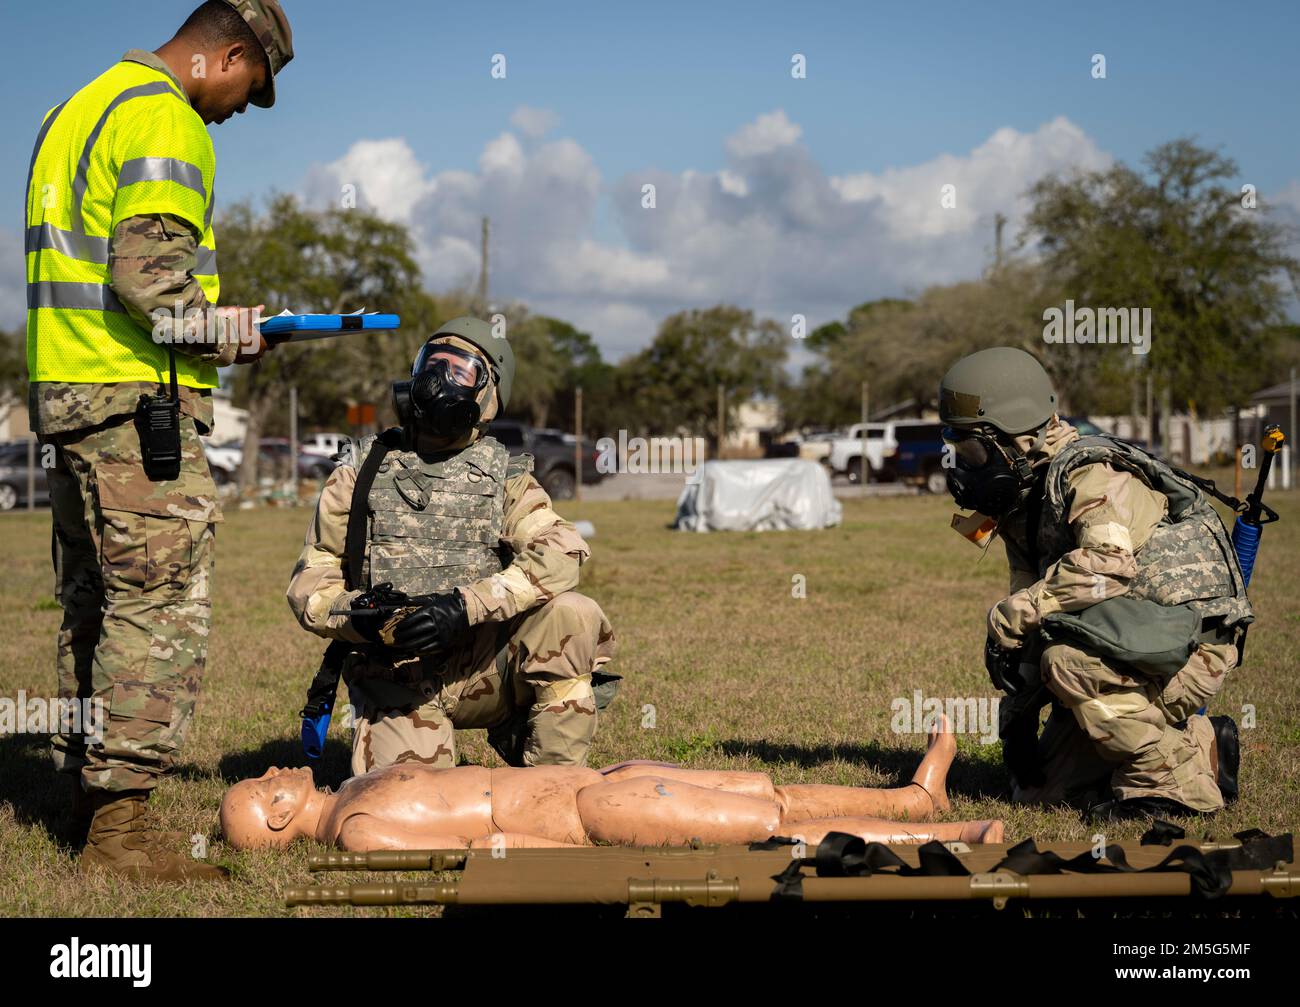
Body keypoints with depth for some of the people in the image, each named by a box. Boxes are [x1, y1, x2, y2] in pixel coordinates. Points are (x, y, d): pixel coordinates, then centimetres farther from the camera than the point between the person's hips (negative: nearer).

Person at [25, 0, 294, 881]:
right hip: (139, 401, -10)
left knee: (97, 607, 14)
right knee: (161, 610, -8)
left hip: (66, 388, 10)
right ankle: (121, 823, -8)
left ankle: (89, 799, 20)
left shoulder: (80, 108, 21)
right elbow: (147, 276, -21)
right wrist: (235, 332, -7)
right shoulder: (163, 120, -11)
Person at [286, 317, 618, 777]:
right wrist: (357, 618, -17)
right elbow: (311, 581, 6)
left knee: (573, 615, -25)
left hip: (478, 667, 0)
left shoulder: (503, 476, 3)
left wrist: (466, 605, -28)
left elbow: (561, 551, -16)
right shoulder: (361, 470, 7)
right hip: (395, 683, 0)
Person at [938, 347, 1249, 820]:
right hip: (1124, 647, 9)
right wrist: (1019, 701, 2)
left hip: (1190, 643, -9)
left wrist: (1011, 615, -34)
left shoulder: (1090, 476, -21)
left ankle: (1174, 779, -18)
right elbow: (1030, 589, 10)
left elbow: (1108, 563, -40)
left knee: (1069, 657, -35)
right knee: (1040, 790, 7)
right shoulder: (1019, 501, 7)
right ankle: (1196, 742, 17)